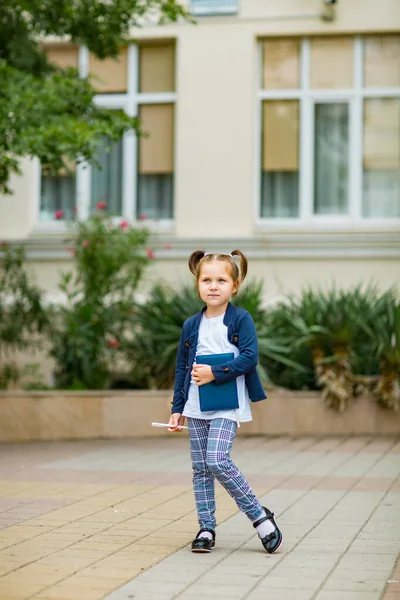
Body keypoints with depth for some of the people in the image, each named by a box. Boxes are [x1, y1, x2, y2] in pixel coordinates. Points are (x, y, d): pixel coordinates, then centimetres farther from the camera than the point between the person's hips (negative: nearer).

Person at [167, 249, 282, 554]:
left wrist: (215, 373, -19)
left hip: (227, 405, -5)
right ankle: (206, 528, 14)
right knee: (200, 467, 5)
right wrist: (178, 408, 11)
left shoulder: (241, 319, -3)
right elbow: (181, 369, 14)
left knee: (217, 460, -17)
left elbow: (250, 357, -13)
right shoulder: (191, 325, 9)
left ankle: (260, 515, -4)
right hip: (197, 406, 5)